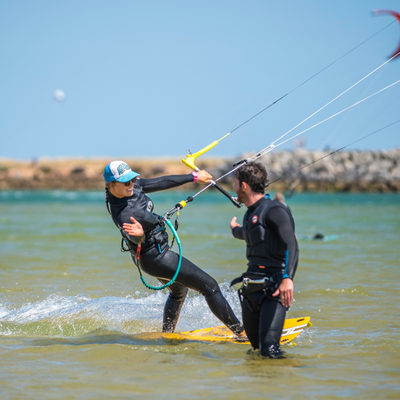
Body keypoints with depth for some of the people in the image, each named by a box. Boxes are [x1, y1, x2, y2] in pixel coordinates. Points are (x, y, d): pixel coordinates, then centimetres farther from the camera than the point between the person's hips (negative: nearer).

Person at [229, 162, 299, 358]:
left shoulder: (274, 210, -10)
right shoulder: (250, 214, 18)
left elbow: (291, 246, -24)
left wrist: (287, 278, -40)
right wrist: (236, 230, 67)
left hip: (273, 289, -9)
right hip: (252, 289, 9)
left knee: (269, 349, -21)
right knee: (256, 347, 8)